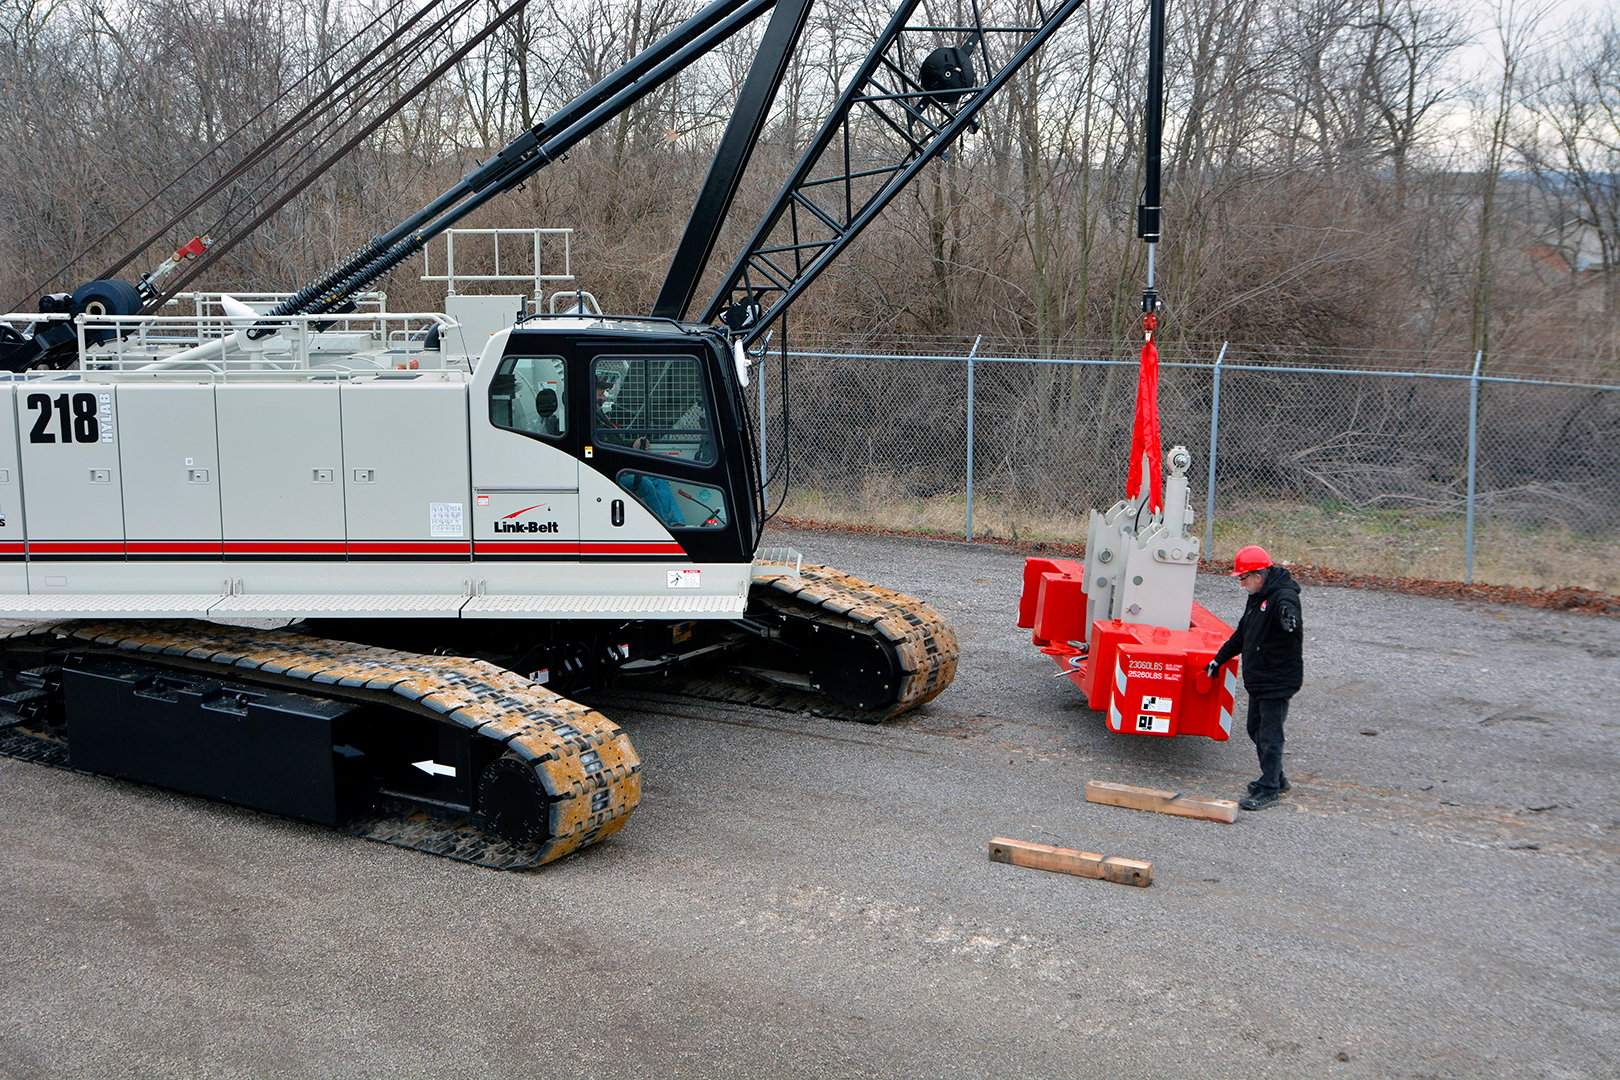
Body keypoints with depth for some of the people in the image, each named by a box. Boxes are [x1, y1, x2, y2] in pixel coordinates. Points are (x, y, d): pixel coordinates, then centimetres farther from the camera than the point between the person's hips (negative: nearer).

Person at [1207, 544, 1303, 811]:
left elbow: (1289, 611, -42)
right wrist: (1219, 659, 31)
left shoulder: (1283, 597, -18)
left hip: (1277, 681, -10)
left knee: (1269, 735, -4)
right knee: (1256, 729, 19)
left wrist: (1290, 622, -64)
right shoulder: (1257, 597, 12)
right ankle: (1276, 778, 33)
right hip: (1258, 679, 10)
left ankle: (1268, 790, 5)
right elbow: (1242, 634, 25)